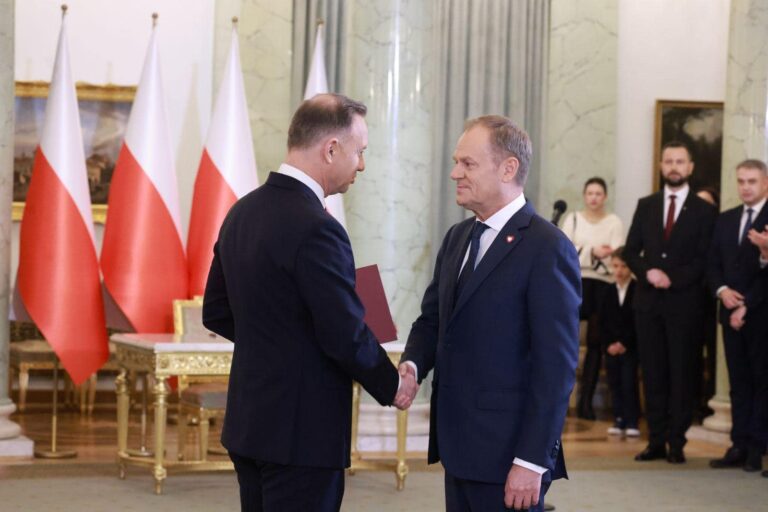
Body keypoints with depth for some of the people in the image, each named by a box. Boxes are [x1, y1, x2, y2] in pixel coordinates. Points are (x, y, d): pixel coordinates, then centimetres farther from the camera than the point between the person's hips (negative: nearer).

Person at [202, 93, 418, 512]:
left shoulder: (241, 213, 7)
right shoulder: (316, 229, -20)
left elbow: (216, 312, 15)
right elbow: (347, 335, -19)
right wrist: (392, 386, -3)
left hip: (248, 423, 9)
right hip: (303, 431, -9)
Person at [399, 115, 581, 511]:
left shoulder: (547, 248, -13)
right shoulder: (457, 238, 12)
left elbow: (556, 367, -16)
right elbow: (432, 318, 18)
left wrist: (532, 461, -18)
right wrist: (413, 364, -5)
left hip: (507, 450, -7)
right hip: (459, 447, 7)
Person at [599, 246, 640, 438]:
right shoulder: (608, 293, 9)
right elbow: (602, 323, 6)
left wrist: (624, 343, -12)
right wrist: (608, 344, -6)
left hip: (630, 348, -4)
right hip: (611, 348, 4)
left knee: (629, 385, -6)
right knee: (615, 385, 5)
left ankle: (632, 422, -2)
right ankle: (619, 421, 10)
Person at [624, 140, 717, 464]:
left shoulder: (703, 211, 2)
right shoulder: (646, 206, 12)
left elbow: (704, 259, -4)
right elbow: (631, 251, 9)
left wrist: (673, 278, -14)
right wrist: (648, 272, -9)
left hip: (684, 303, -3)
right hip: (648, 301, 3)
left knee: (681, 374, -1)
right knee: (653, 373, 4)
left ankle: (676, 443, 3)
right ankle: (656, 441, 7)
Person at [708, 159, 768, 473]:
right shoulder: (726, 220, 15)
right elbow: (714, 264, 14)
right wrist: (722, 290, -5)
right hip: (732, 313, 6)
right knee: (738, 382, 7)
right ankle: (739, 446, 8)